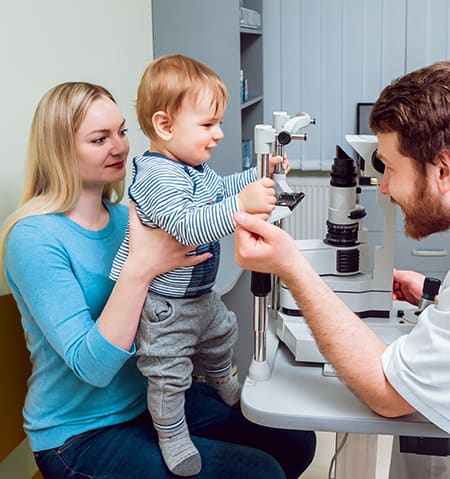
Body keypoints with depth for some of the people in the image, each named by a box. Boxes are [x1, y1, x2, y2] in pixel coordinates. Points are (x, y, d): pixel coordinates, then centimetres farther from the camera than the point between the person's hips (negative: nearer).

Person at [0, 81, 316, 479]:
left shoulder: (123, 215, 3)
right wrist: (140, 267, -33)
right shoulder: (34, 238, -20)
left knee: (297, 441, 2)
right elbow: (92, 366, -25)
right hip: (82, 434, -7)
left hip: (153, 397, 7)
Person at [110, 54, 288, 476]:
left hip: (199, 293, 10)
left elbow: (219, 189, 24)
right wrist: (240, 205, -53)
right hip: (163, 306, -10)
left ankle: (225, 387, 59)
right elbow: (185, 225, -45)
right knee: (169, 373, 4)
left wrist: (258, 175, 14)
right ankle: (172, 436, 26)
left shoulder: (195, 167, 3)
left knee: (220, 336, 31)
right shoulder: (158, 176, -31)